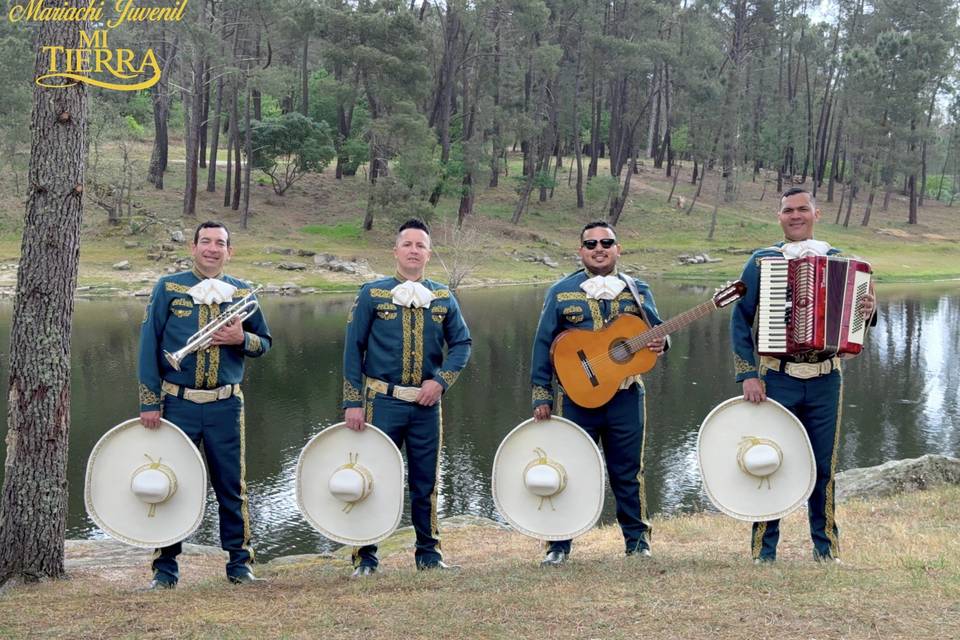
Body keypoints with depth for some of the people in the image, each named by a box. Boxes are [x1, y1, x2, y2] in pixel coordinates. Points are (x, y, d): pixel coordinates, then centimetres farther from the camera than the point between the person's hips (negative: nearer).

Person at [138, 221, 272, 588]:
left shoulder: (242, 293, 8)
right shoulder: (168, 288, 2)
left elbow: (264, 343, 14)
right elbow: (148, 346, 0)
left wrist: (242, 339, -10)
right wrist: (150, 403, -6)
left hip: (225, 405, 1)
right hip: (177, 403, -1)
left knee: (231, 484, 5)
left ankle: (239, 562, 16)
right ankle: (165, 567, 14)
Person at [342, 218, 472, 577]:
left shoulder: (443, 298, 9)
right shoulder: (372, 294, 1)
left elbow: (462, 343, 10)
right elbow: (353, 350, -1)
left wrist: (441, 380, -7)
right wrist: (353, 403, -7)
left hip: (427, 405, 3)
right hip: (382, 402, -3)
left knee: (426, 482, 9)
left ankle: (429, 554, 20)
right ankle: (365, 558, 8)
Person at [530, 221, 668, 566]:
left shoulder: (637, 291, 10)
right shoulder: (562, 292, 4)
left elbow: (657, 331, 14)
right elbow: (543, 345, 3)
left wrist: (660, 343, -12)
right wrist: (542, 395, -3)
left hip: (626, 395, 1)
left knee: (628, 471, 6)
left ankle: (637, 539, 19)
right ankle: (559, 545, 10)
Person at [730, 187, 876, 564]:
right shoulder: (761, 261, 2)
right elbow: (740, 319, 0)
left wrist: (869, 310, -8)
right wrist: (748, 375, -8)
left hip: (826, 380, 2)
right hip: (776, 380, -2)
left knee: (824, 465, 8)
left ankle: (826, 547, 21)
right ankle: (764, 551, 12)